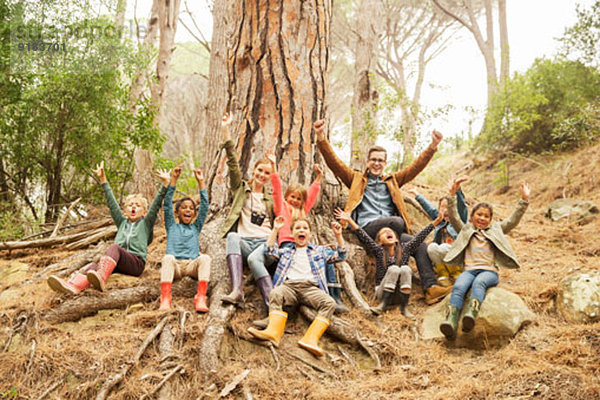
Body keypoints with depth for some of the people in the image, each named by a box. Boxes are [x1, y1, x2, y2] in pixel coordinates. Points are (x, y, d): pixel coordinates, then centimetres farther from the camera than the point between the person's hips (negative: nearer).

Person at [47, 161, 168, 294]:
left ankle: (101, 278, -60)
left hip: (137, 262, -4)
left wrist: (165, 183, -1)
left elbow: (156, 205, 10)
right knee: (96, 266, -27)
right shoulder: (122, 222, 30)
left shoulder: (145, 223, 21)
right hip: (118, 264, 4)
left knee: (114, 247, -33)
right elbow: (111, 203, 27)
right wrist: (103, 180, 23)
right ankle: (73, 286, -56)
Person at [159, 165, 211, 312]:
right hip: (174, 265, -1)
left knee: (205, 258, -32)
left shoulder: (196, 227, 27)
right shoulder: (172, 226, 24)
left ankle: (201, 298, -46)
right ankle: (165, 298, -50)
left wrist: (201, 182, 12)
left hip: (192, 265, 1)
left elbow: (205, 206, 18)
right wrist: (174, 179, 5)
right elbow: (167, 204, 13)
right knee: (168, 257, -35)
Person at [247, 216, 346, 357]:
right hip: (289, 285, 0)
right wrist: (275, 229, 16)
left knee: (329, 303, -31)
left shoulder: (320, 251, 31)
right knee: (276, 294, -35)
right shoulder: (286, 251, 33)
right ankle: (274, 332, -55)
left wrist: (338, 236, 13)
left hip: (311, 287, 0)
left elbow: (340, 256, 25)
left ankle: (311, 338, -48)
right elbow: (270, 250, 20)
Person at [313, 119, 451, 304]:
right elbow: (334, 162, 9)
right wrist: (321, 139, -6)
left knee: (421, 245, -20)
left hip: (392, 230, 4)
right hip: (367, 228, -4)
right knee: (396, 221, -34)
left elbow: (416, 167, 18)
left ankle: (430, 287, -27)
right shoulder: (357, 179, 21)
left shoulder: (392, 181, 29)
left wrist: (432, 147, 4)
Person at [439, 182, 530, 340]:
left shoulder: (496, 229, 26)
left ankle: (471, 315, -62)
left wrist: (524, 199, 9)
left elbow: (513, 220, 18)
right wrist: (452, 196, 4)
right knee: (459, 287, -33)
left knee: (479, 282, -37)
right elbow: (454, 217, 14)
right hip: (469, 270, 1)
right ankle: (451, 321, -55)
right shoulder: (465, 229, 26)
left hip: (489, 271, -1)